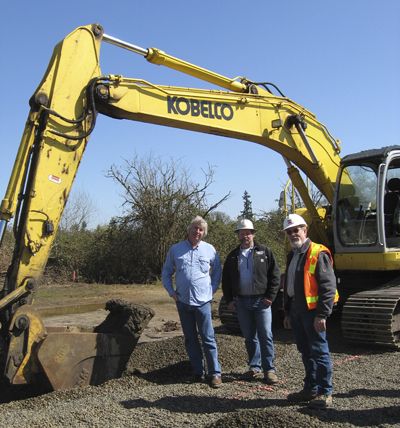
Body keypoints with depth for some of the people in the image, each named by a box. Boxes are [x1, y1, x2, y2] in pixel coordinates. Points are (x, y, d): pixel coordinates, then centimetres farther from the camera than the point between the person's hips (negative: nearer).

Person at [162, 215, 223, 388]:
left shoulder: (210, 250, 1)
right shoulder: (176, 249, 3)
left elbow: (217, 272, 13)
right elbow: (166, 272, 11)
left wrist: (212, 290, 3)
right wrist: (171, 292, 2)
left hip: (203, 301, -2)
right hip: (183, 301, 2)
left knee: (208, 338, -3)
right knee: (190, 339, 10)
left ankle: (215, 373, 5)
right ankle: (198, 372, 20)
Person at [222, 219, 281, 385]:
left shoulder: (264, 252, 1)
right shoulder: (233, 256, 10)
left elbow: (275, 276, -1)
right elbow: (226, 279, 14)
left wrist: (270, 297, -7)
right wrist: (229, 300, 6)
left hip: (261, 301, -3)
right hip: (241, 302, 3)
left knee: (266, 336, -4)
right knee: (249, 337, 10)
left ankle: (269, 370, 2)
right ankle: (255, 368, 20)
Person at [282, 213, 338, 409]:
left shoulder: (318, 253, -12)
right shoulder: (292, 255, 16)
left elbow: (328, 286, -17)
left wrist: (322, 314, -20)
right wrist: (287, 312, 20)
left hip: (312, 311, -8)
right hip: (297, 312, 8)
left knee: (319, 352, -1)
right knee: (306, 352, 16)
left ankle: (325, 393, 10)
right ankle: (310, 389, 27)